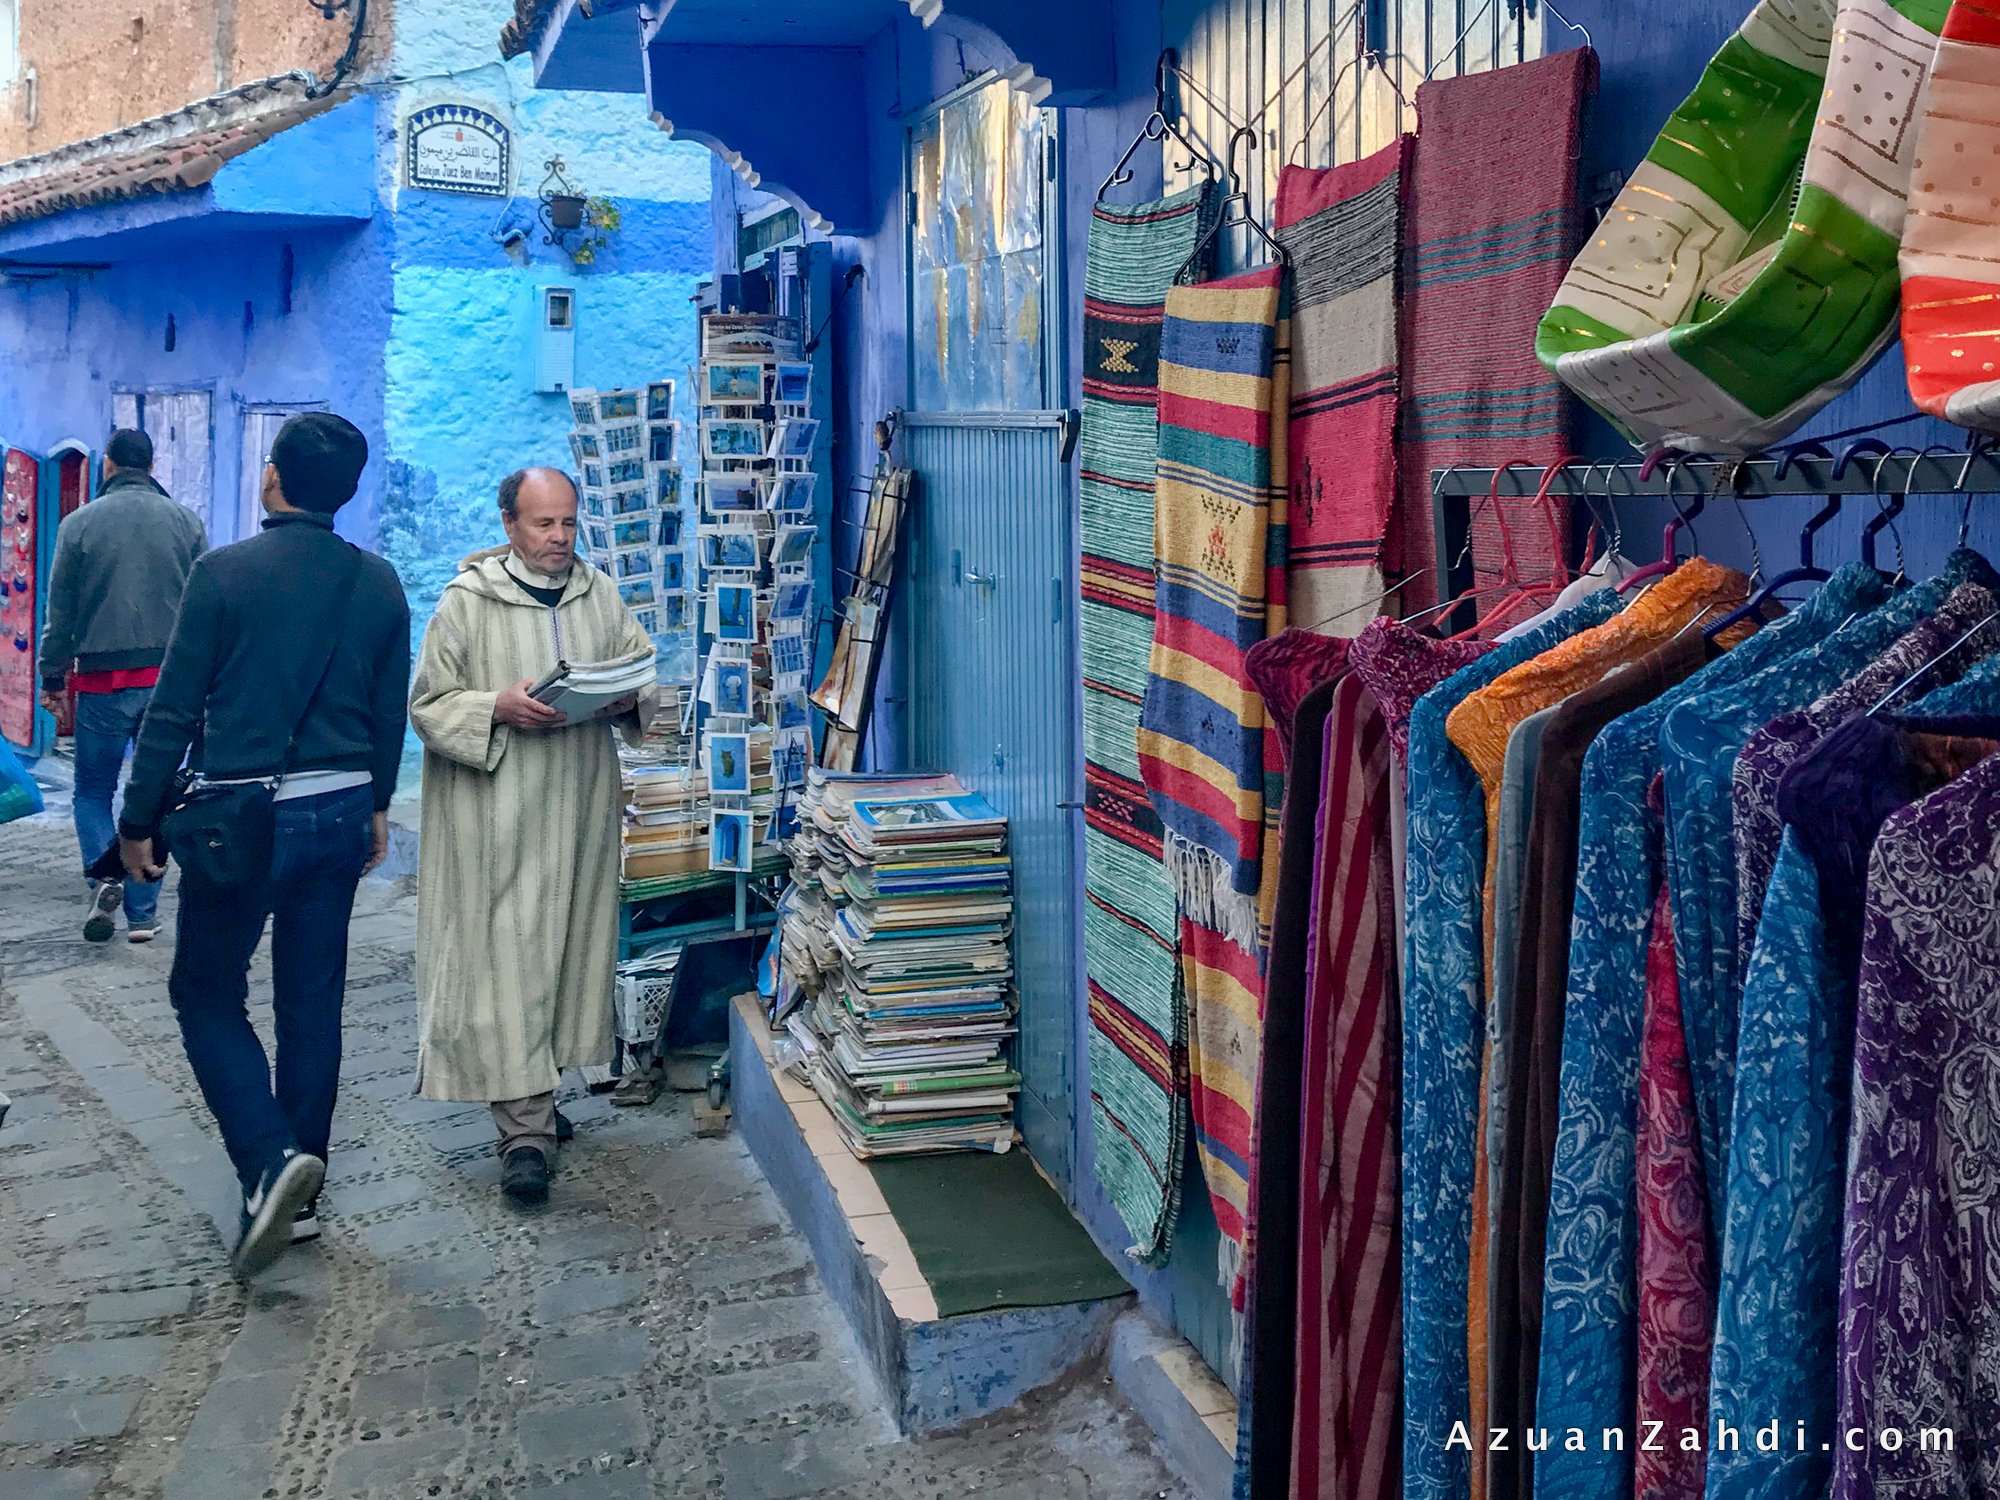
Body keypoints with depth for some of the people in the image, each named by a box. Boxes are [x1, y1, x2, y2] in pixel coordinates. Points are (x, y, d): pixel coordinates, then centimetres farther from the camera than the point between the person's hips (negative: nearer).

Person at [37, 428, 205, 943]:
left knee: (93, 789, 13)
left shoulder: (79, 524, -1)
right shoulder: (185, 521, 3)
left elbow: (60, 610, 2)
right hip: (170, 679, 1)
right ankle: (143, 914, 9)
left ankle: (104, 875, -12)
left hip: (102, 682, -1)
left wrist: (52, 676, 10)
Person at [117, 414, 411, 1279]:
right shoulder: (378, 584, 2)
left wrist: (138, 821, 0)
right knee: (313, 1000, 12)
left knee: (206, 990, 10)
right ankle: (299, 1192, 20)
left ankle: (270, 1159, -9)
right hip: (342, 814, 5)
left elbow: (176, 710, -9)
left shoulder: (225, 573, -12)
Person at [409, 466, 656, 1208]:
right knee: (507, 957, -8)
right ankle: (526, 1130, -8)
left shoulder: (601, 594, 9)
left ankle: (536, 1089, 28)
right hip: (497, 813, -5)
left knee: (569, 946, 11)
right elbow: (429, 702, -4)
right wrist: (500, 707, -20)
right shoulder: (466, 602, -4)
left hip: (579, 807, 5)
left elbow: (647, 675, 15)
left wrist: (626, 696, -7)